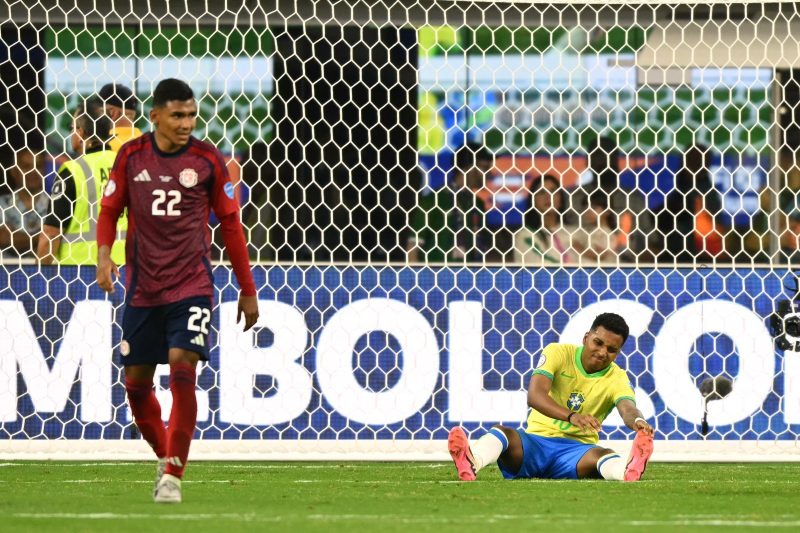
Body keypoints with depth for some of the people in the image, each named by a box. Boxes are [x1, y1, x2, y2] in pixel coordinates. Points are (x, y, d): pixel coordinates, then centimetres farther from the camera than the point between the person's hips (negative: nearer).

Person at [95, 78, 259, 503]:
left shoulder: (207, 160, -3)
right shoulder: (131, 156, 1)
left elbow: (230, 224, 5)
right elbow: (110, 210, 10)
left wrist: (247, 290, 6)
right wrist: (104, 253, -11)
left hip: (191, 285, -3)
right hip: (142, 287, 3)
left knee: (182, 369, -18)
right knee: (136, 381, 6)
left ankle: (173, 474, -12)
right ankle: (165, 456, 31)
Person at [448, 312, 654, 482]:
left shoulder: (616, 379, 1)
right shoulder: (558, 353, -3)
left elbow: (628, 409, -21)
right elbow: (534, 395, -21)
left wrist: (638, 422, -49)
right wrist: (571, 416, -41)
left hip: (577, 450, 0)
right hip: (536, 440, 0)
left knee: (603, 454, -35)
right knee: (502, 433, -33)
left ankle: (630, 473, -73)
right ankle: (470, 463, -69)